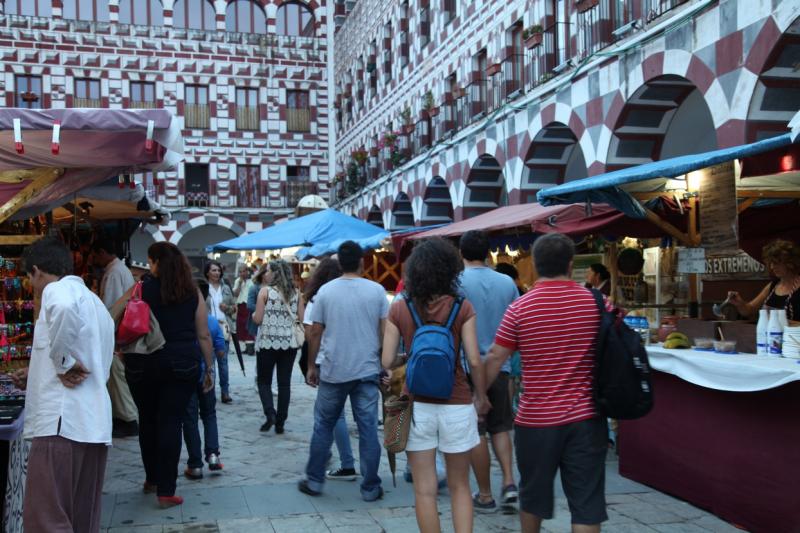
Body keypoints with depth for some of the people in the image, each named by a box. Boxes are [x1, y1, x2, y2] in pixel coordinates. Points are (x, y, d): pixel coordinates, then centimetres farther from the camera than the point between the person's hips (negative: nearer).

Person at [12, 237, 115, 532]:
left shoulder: (57, 290, -3)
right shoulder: (96, 304, 24)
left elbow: (64, 308, -30)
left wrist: (62, 363, -17)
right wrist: (36, 375, 27)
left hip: (62, 421, -9)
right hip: (94, 422, 9)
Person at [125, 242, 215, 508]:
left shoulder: (141, 289, -2)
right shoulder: (193, 292, 4)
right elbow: (204, 336, 4)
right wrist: (210, 368, 11)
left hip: (144, 364, 0)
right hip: (183, 365, 0)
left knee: (148, 420, 17)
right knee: (171, 423, 3)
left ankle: (152, 480, 31)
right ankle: (166, 491, 3)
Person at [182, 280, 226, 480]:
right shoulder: (213, 322, -7)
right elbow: (220, 350, -1)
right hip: (205, 375, 2)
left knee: (190, 419, 5)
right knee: (209, 415, 19)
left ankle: (195, 465, 8)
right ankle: (212, 454, 4)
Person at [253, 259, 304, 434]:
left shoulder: (265, 291, -7)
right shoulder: (296, 293, 3)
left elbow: (258, 319, -9)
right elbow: (301, 318, 5)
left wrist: (253, 315, 12)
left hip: (268, 342, -3)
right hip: (289, 343, 3)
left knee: (264, 380, 11)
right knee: (284, 382, 8)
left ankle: (270, 413, -9)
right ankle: (280, 422, 10)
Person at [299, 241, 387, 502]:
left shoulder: (326, 291, -2)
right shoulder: (376, 290, -2)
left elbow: (315, 333, 0)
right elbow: (385, 331, -2)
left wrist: (311, 366, 10)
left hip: (334, 371, 0)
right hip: (367, 370, 0)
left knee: (323, 426, 14)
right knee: (368, 429, 5)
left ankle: (314, 481, 22)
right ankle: (370, 488, 11)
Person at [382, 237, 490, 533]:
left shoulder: (399, 310, -2)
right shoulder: (462, 308, -6)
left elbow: (387, 361, -4)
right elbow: (474, 361, -8)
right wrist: (481, 397, 6)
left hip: (417, 406, 1)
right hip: (456, 406, 0)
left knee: (424, 490, 10)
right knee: (459, 486, 15)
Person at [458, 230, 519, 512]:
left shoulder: (456, 282, -11)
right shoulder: (507, 283, 1)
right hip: (499, 366, 4)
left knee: (476, 433, 5)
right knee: (501, 426, 19)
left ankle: (485, 496, 12)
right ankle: (509, 482, 8)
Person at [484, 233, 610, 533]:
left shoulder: (520, 308, -7)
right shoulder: (596, 303, -2)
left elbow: (495, 358, -2)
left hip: (536, 418, 0)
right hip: (586, 418, 1)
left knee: (533, 493, 18)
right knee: (586, 500, 5)